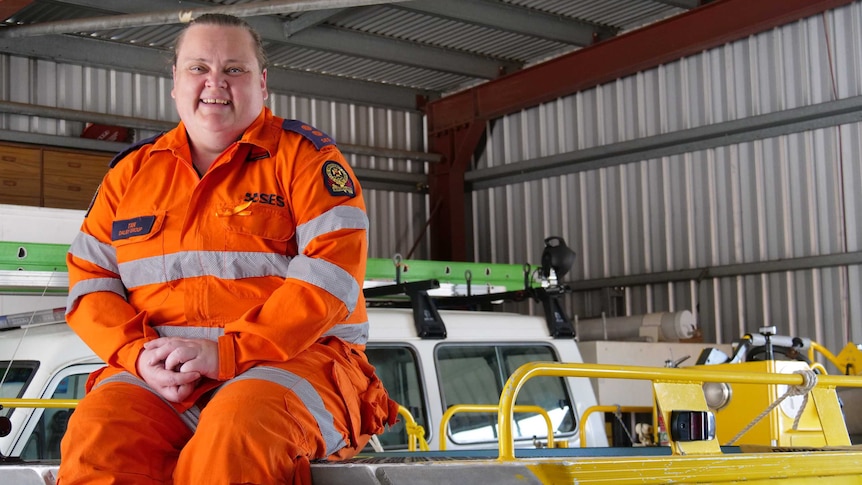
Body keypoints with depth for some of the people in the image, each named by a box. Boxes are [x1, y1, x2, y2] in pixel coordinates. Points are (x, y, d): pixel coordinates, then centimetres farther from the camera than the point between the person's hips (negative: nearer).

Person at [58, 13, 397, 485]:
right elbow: (90, 277, 13)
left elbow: (330, 276, -8)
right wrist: (138, 355, -8)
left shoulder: (306, 155, 5)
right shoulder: (132, 170, 18)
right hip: (156, 374, 3)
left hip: (297, 358, -3)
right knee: (99, 430, -29)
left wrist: (226, 352, -18)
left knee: (236, 430, -36)